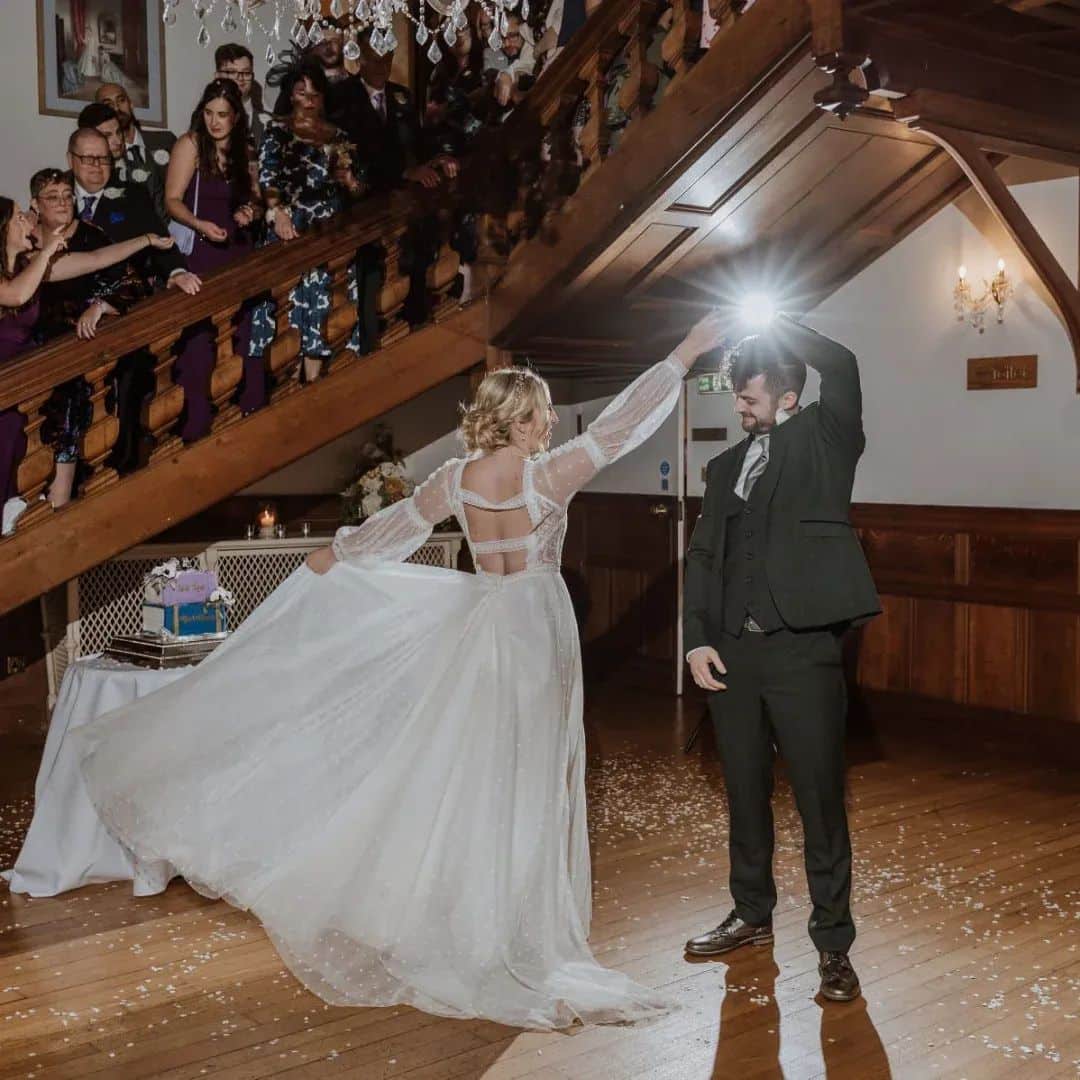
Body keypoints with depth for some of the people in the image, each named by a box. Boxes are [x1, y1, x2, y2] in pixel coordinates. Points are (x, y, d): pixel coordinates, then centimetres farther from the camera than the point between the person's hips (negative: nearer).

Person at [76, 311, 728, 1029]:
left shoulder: (456, 479, -2)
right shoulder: (546, 476, -18)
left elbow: (393, 526, 12)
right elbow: (620, 425, -17)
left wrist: (335, 554, 28)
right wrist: (686, 353, -10)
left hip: (479, 622, 5)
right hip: (537, 628, -5)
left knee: (468, 774, 15)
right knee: (519, 783, 3)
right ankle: (504, 935, 13)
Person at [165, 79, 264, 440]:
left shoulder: (244, 151, 12)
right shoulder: (190, 144, -4)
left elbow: (254, 200, 20)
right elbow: (172, 200, -8)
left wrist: (251, 212, -4)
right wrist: (200, 224, -26)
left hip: (239, 252, 5)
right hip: (200, 252, -5)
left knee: (246, 334, 7)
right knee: (197, 340, -5)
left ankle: (253, 412, 21)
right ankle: (194, 427, 2)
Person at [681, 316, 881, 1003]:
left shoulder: (825, 442, 2)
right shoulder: (727, 465, 15)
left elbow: (841, 367, -16)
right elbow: (704, 556, 13)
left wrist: (775, 327, -1)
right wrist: (697, 639, 2)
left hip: (803, 650, -5)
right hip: (732, 652, 5)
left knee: (821, 801, 0)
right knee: (746, 793, 16)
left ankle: (834, 945, 12)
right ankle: (752, 915, 33)